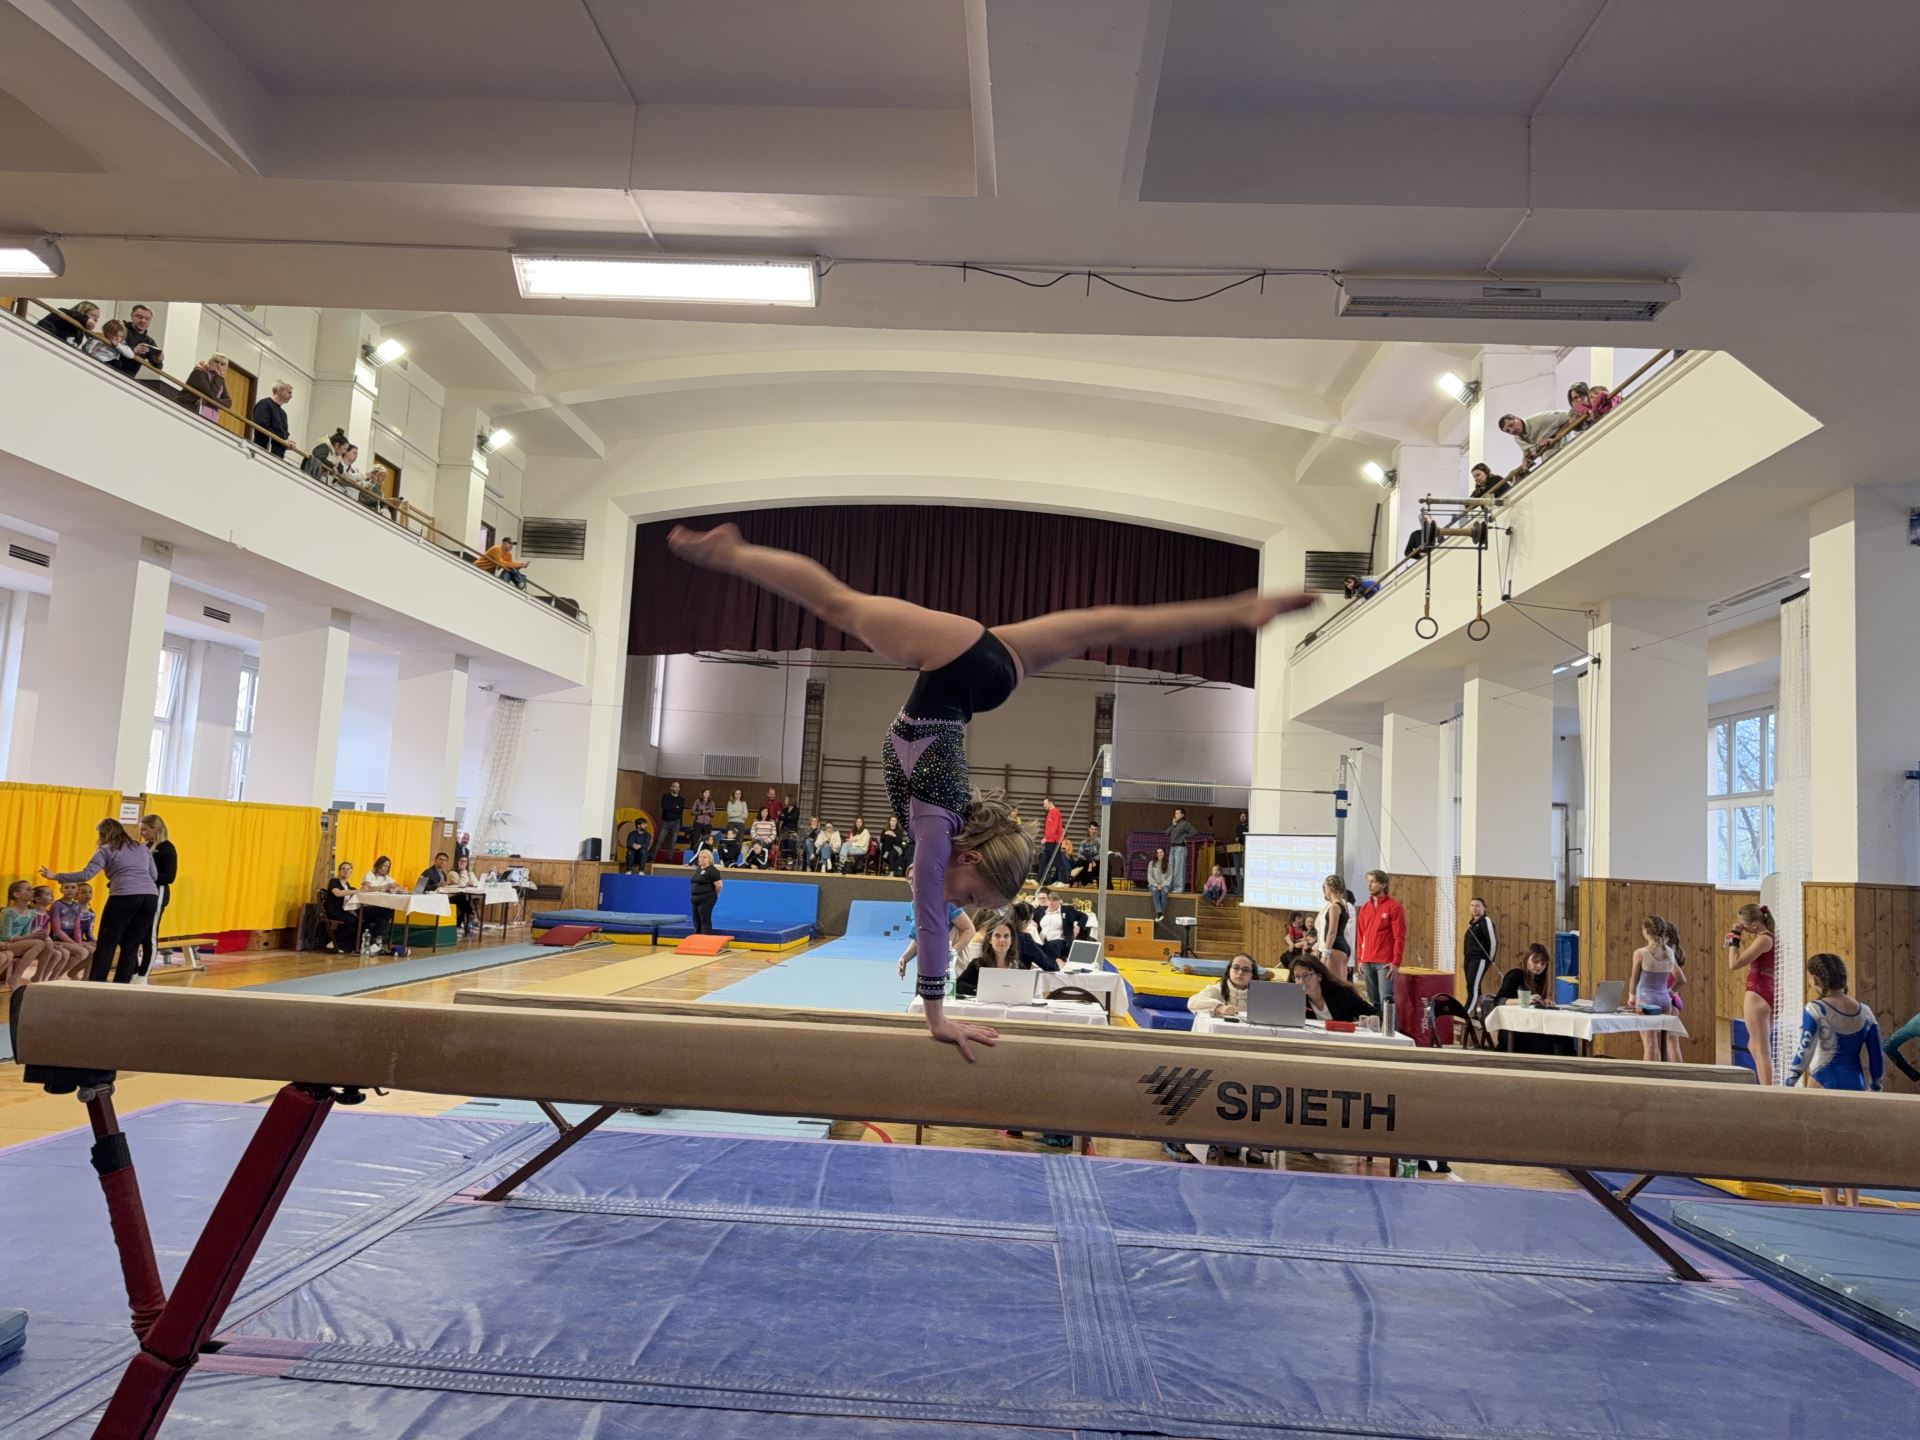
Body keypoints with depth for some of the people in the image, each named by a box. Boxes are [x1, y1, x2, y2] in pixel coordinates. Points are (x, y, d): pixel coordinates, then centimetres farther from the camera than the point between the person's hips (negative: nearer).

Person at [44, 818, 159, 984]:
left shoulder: (106, 850, 8)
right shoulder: (142, 848, 23)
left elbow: (86, 874, -3)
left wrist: (56, 877, 3)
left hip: (125, 896, -5)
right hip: (151, 895, 5)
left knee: (106, 944, 4)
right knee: (131, 946, 10)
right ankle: (121, 985, 8)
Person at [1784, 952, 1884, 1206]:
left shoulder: (1816, 1009, -10)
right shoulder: (1865, 1012, 5)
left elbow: (1804, 1052, -16)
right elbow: (1877, 1061, 8)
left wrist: (1788, 1085, -12)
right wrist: (1875, 1090, 19)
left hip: (1825, 1088, -5)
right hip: (1856, 1089, 5)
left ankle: (1830, 1205, 4)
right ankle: (1852, 1203, 18)